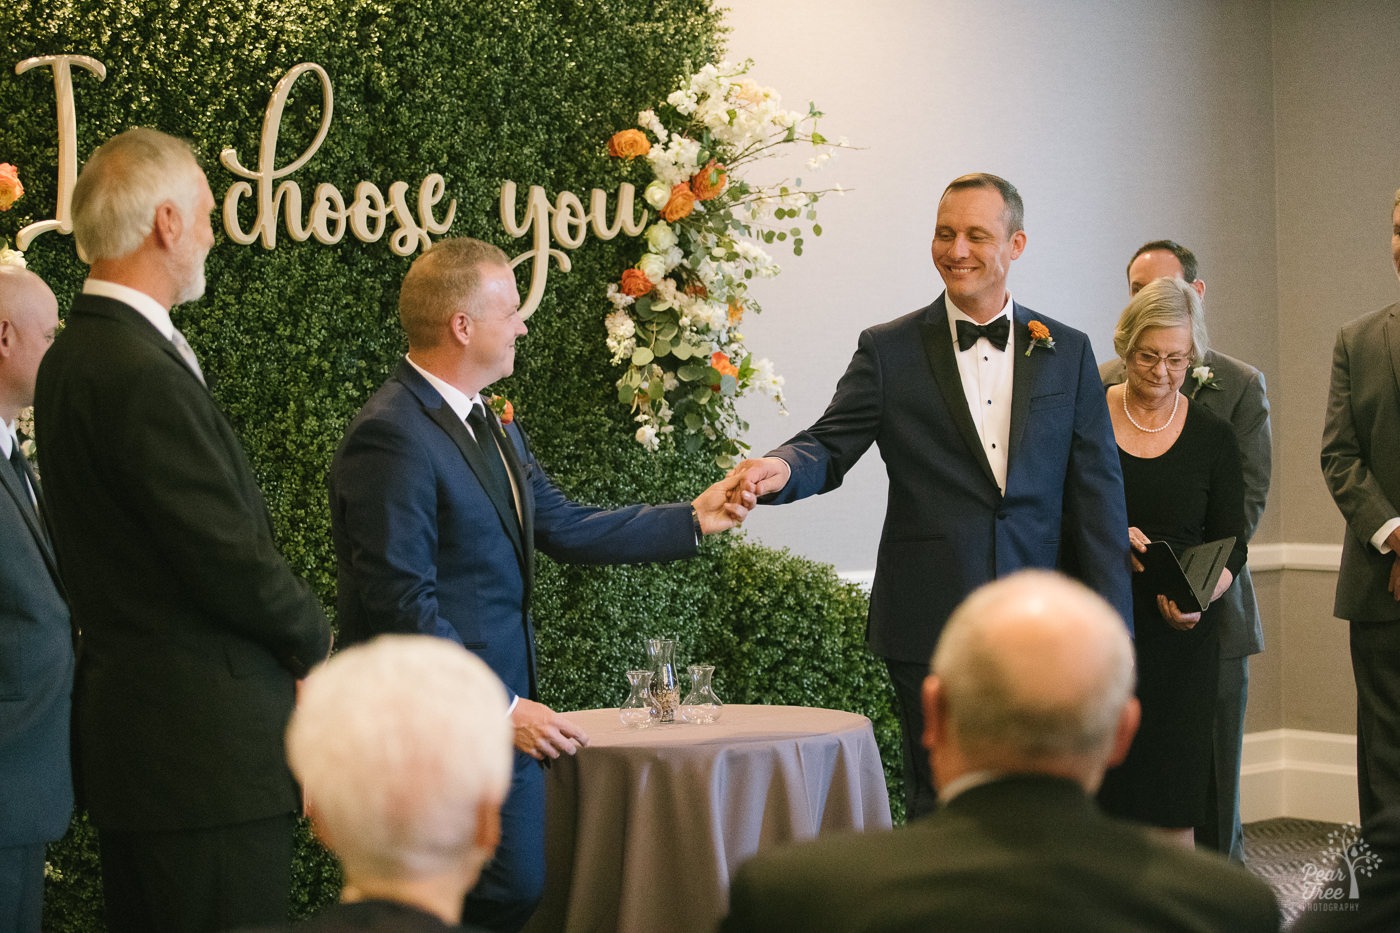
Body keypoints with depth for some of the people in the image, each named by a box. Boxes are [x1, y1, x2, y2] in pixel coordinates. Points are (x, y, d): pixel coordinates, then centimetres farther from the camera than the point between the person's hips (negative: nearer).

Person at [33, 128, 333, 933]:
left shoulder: (77, 356, 13)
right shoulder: (142, 376, -19)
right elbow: (230, 561, -19)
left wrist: (292, 633, 9)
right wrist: (314, 639, -1)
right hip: (205, 746, -11)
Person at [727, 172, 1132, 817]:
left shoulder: (1067, 353, 8)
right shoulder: (889, 350, 4)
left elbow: (1097, 495, 6)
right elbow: (832, 445, -3)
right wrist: (783, 469, -28)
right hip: (932, 628, -2)